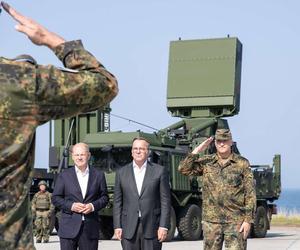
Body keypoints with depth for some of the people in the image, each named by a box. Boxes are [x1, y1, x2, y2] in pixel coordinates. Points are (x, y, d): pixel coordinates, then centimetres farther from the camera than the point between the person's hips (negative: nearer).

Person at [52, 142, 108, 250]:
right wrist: (71, 205, -10)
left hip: (90, 228, 1)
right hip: (69, 228, -1)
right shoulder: (64, 175, 6)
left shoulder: (98, 175, 9)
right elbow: (55, 198, 6)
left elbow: (104, 197, 10)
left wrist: (93, 206, -9)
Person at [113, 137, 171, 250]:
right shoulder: (121, 173, 9)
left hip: (152, 227, -2)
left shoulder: (160, 171, 2)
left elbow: (165, 200, 0)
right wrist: (117, 226, 2)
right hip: (129, 228, 2)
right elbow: (117, 202, 9)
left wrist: (164, 226, -7)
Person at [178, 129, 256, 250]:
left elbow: (250, 193, 0)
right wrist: (197, 151, -8)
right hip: (211, 221, 2)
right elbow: (184, 169, -3)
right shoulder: (206, 162, 8)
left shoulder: (242, 163, 2)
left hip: (236, 221, -2)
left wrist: (248, 220, -7)